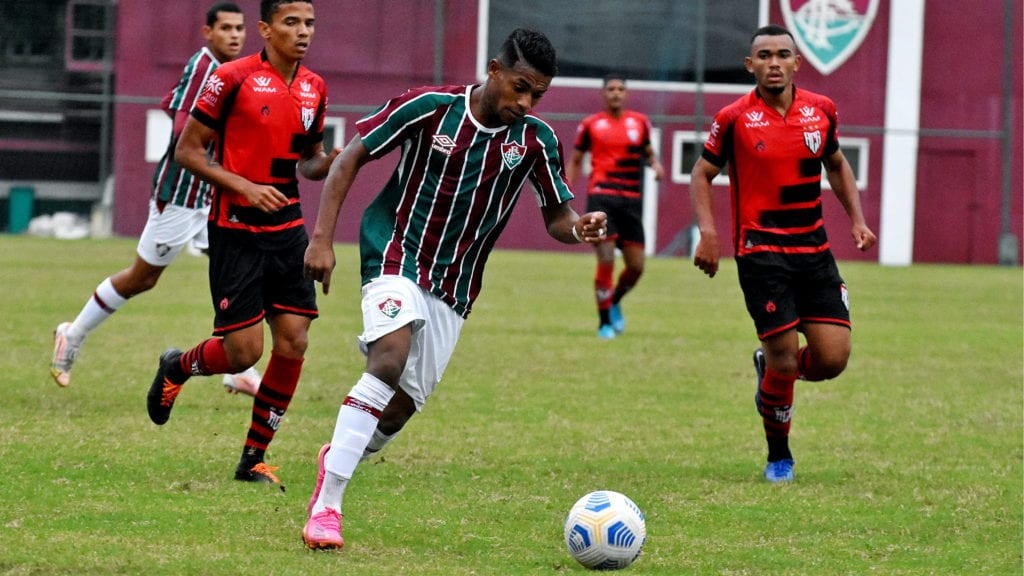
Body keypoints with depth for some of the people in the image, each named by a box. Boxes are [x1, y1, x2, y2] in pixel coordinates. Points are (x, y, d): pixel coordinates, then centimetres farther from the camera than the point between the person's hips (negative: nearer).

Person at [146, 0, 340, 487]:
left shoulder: (314, 88, 8)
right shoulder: (233, 79, -10)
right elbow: (187, 150, -7)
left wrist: (328, 163, -3)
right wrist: (244, 185, -18)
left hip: (288, 231, 6)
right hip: (236, 231, -6)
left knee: (294, 342, -4)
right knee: (243, 351, -8)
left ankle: (253, 459, 8)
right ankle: (177, 367, 27)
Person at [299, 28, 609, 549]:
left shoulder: (536, 140, -4)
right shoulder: (430, 107, -13)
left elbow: (556, 217, 5)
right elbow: (351, 158, -6)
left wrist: (578, 229, -20)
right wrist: (322, 238, -13)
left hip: (454, 287, 5)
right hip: (396, 253, -5)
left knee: (399, 409, 4)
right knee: (391, 358, -29)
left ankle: (337, 460, 37)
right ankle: (326, 507, -29)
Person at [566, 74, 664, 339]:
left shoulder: (639, 122, 11)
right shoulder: (591, 125, 4)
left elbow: (648, 152, 23)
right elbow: (575, 161, 12)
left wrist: (656, 164, -1)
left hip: (631, 200, 3)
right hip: (601, 196, -3)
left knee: (636, 266, 2)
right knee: (606, 260, -13)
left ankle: (614, 301, 33)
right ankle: (604, 322, 0)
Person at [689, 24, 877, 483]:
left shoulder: (821, 111, 4)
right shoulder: (734, 118, -6)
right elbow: (702, 174, 3)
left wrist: (856, 218, 9)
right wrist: (707, 231, -12)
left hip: (814, 251, 4)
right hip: (760, 251, -4)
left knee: (833, 358, -4)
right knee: (785, 361, -10)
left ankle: (769, 366, 30)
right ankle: (778, 457, 14)